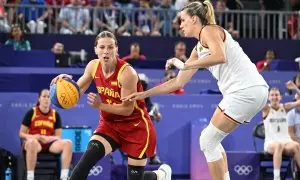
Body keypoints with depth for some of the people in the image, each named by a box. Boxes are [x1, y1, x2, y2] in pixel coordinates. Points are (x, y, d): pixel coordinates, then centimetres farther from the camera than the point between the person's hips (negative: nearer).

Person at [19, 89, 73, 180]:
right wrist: (33, 137, -17)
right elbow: (21, 133, 3)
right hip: (35, 142, -3)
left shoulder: (55, 114, 9)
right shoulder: (31, 113, 1)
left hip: (49, 143, 3)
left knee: (68, 143, -26)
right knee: (32, 143, -42)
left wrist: (49, 138, -14)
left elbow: (58, 136, 8)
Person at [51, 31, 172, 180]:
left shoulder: (127, 73, -25)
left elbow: (127, 109, -22)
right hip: (110, 124, 5)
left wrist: (100, 105, -30)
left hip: (137, 127, -4)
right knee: (88, 158, -22)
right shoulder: (93, 66, -7)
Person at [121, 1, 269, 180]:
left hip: (246, 90, -9)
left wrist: (184, 65, -17)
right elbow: (178, 82, 27)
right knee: (211, 141, 17)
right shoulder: (199, 49, 23)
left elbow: (220, 57, -24)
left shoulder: (209, 30, -3)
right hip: (252, 91, 9)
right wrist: (144, 94, 28)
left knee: (207, 141, -3)